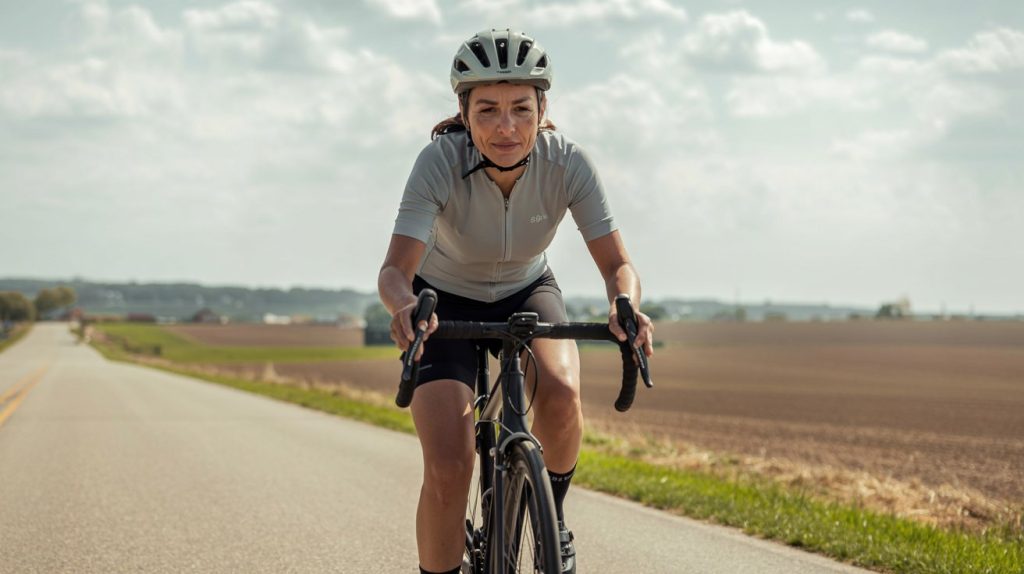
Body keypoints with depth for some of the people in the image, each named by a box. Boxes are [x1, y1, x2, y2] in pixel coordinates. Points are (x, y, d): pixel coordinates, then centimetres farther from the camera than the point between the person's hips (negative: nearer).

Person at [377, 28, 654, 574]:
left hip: (526, 293, 2)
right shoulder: (440, 162, -31)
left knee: (560, 392, -30)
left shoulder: (567, 163, -25)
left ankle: (552, 513, -2)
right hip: (446, 304, -2)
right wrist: (405, 305, -62)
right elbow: (395, 269, -38)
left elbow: (618, 265, -24)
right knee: (447, 469, -19)